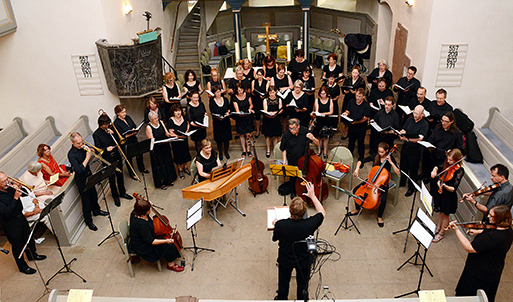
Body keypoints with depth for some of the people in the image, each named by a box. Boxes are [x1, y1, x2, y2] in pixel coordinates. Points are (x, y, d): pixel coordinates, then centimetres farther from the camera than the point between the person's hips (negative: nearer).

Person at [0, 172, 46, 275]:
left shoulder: (10, 187, -6)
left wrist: (18, 189, -13)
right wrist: (15, 198, -32)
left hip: (20, 216, 7)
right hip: (9, 224, -7)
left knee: (28, 237, 24)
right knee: (17, 245, 9)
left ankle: (32, 254, 49)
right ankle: (23, 266, 27)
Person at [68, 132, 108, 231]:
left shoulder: (82, 147, -6)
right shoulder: (71, 154, -26)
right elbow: (79, 170, -34)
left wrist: (89, 150, -16)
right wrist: (87, 157, -32)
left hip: (89, 175, 7)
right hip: (81, 179, -7)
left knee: (93, 194, 25)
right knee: (86, 200, 5)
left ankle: (96, 210, 49)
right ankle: (88, 221, 23)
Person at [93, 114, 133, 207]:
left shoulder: (110, 129, 4)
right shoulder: (96, 134, -11)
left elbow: (117, 140, 7)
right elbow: (98, 149, -14)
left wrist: (112, 134, -11)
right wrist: (106, 149, -32)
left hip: (117, 156, 5)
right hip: (108, 159, -5)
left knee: (120, 175, 16)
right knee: (112, 178, 7)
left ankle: (122, 192, 35)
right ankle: (115, 196, 23)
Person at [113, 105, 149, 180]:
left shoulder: (128, 117, 0)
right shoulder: (116, 123, -19)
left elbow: (135, 126, 8)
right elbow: (122, 136, -22)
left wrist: (134, 130, -14)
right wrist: (132, 133, -28)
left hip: (134, 140, 6)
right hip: (126, 144, -6)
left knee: (139, 154, 20)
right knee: (129, 158, 12)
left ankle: (142, 168, 44)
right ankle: (131, 173, 31)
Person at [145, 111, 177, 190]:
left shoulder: (161, 122, -1)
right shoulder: (148, 127, -16)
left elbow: (166, 133, 6)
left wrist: (169, 134, -15)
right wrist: (159, 142, -34)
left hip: (165, 146, 5)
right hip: (156, 149, -5)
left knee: (167, 162, 16)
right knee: (159, 165, 4)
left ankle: (169, 180, 35)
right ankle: (161, 183, 20)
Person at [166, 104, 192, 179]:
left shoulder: (183, 117, -7)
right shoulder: (170, 120, -20)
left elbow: (188, 125, 9)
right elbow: (171, 133, -19)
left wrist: (187, 132, -9)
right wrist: (180, 136, -31)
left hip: (185, 139, 5)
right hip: (176, 141, -5)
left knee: (185, 152, 18)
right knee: (178, 154, 9)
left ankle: (185, 167, 41)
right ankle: (180, 170, 29)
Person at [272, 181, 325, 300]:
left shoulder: (280, 225, -33)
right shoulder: (309, 225, -32)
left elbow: (275, 238, -9)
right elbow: (322, 213, -10)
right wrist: (312, 196, -7)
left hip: (285, 260, 1)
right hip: (304, 261, 0)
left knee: (283, 283, 29)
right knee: (302, 284, 27)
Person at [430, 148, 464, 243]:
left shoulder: (459, 171, -25)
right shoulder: (447, 165, -7)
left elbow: (454, 189, -29)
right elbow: (438, 167, 16)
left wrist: (444, 186, -48)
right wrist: (434, 170, -8)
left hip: (449, 196, -6)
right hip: (440, 192, 6)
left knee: (445, 215, 12)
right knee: (440, 211, 23)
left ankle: (441, 234, 31)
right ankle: (438, 228, 44)